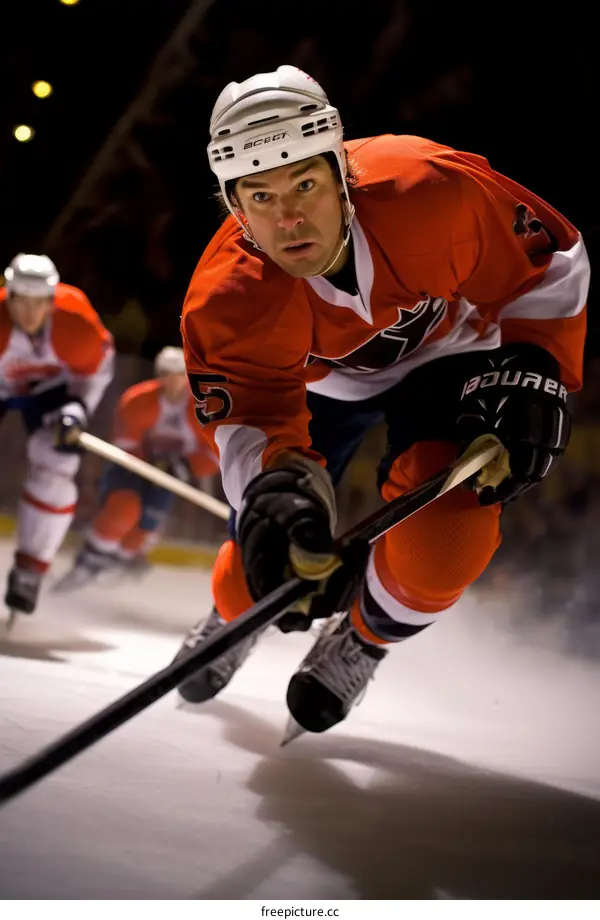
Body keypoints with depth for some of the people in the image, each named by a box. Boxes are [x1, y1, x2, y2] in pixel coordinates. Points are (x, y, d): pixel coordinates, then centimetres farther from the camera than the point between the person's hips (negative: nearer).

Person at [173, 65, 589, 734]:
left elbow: (550, 264, -20)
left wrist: (532, 369, -31)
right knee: (258, 573, 2)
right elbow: (253, 420, -41)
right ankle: (231, 618, 44)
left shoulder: (433, 192, -37)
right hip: (317, 381, 1)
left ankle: (363, 640, 8)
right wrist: (279, 488, -63)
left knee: (442, 537, -27)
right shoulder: (227, 301, -34)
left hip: (445, 356, -1)